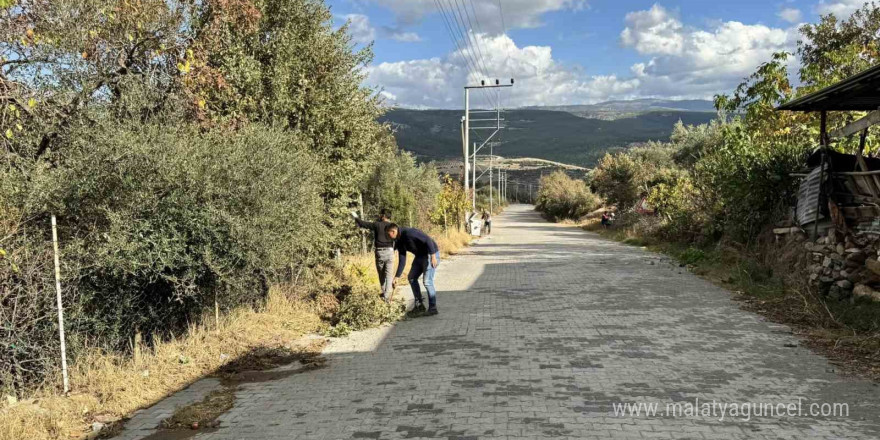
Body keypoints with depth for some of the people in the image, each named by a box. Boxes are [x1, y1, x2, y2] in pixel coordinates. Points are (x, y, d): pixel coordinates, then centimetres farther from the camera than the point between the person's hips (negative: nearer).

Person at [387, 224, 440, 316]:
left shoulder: (409, 232, -24)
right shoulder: (399, 242, 4)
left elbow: (428, 240, -28)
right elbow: (402, 260, 8)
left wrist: (433, 256, -30)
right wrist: (397, 277, 5)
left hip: (431, 254, -10)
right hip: (420, 256, 10)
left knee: (427, 281, -13)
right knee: (411, 278, 10)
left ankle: (433, 308, -4)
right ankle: (419, 305, 17)